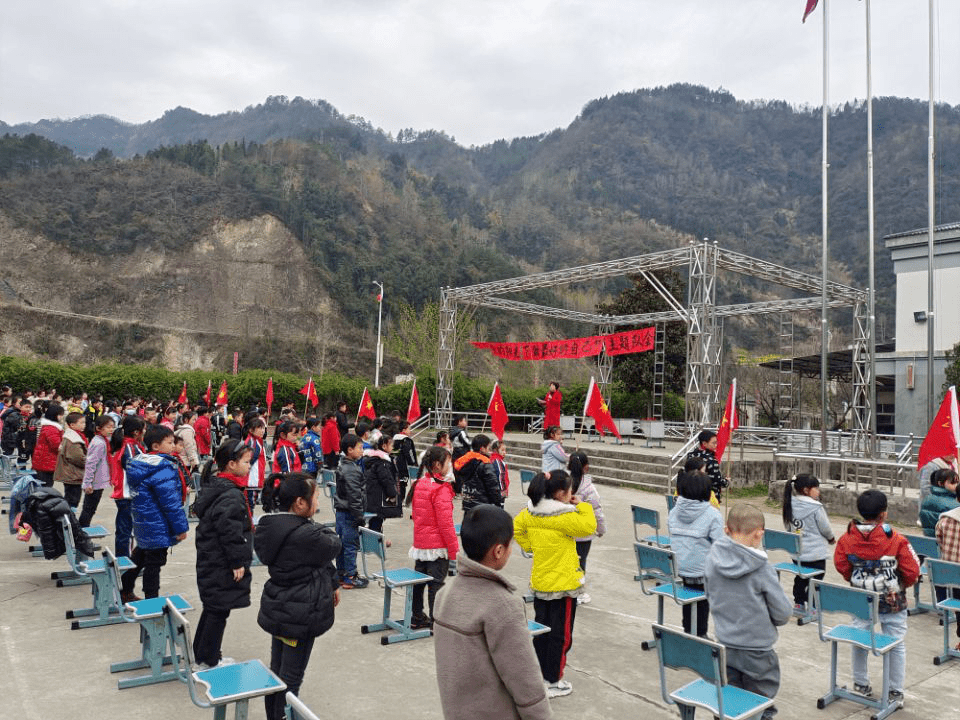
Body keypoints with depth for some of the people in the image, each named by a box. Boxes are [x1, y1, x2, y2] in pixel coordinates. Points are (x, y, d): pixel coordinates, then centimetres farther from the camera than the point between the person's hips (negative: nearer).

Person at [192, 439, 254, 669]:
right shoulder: (231, 495, -24)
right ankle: (209, 660, 15)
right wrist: (238, 563, -18)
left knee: (212, 608, 21)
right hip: (223, 566, -10)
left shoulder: (213, 485, 8)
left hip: (209, 560, 10)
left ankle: (203, 654, 33)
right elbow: (230, 531, -26)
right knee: (219, 611, 3)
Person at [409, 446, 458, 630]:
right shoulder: (441, 489, -19)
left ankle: (417, 618, 27)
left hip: (420, 544, 8)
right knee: (436, 584, 2)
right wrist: (454, 549, -13)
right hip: (438, 546, -7)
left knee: (419, 581, 16)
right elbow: (445, 523, -20)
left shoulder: (419, 484, 5)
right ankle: (436, 622, 11)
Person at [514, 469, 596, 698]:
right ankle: (553, 682, 15)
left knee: (541, 631, 19)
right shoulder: (564, 517, -23)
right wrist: (582, 506, -5)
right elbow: (589, 527, -16)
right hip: (563, 585, -7)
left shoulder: (530, 512, -2)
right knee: (560, 635, 7)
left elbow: (516, 528, 12)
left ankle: (538, 676, 30)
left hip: (539, 583, 7)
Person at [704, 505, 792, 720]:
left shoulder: (713, 558, -9)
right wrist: (767, 620, 9)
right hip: (756, 649, -4)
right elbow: (784, 614, -12)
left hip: (724, 646, 4)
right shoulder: (761, 569, -22)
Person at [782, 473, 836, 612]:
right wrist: (831, 539, 11)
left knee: (800, 577, 20)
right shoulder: (816, 508, -20)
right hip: (816, 552, -6)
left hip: (797, 551, 6)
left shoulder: (790, 505, -3)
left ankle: (798, 603, 28)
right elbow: (825, 528, -9)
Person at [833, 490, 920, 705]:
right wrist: (902, 585, 9)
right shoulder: (895, 539, -19)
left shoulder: (847, 538, -11)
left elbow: (841, 566, -2)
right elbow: (912, 571, -12)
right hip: (892, 602, -2)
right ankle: (895, 692, 24)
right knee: (895, 645, 13)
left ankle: (861, 684, 30)